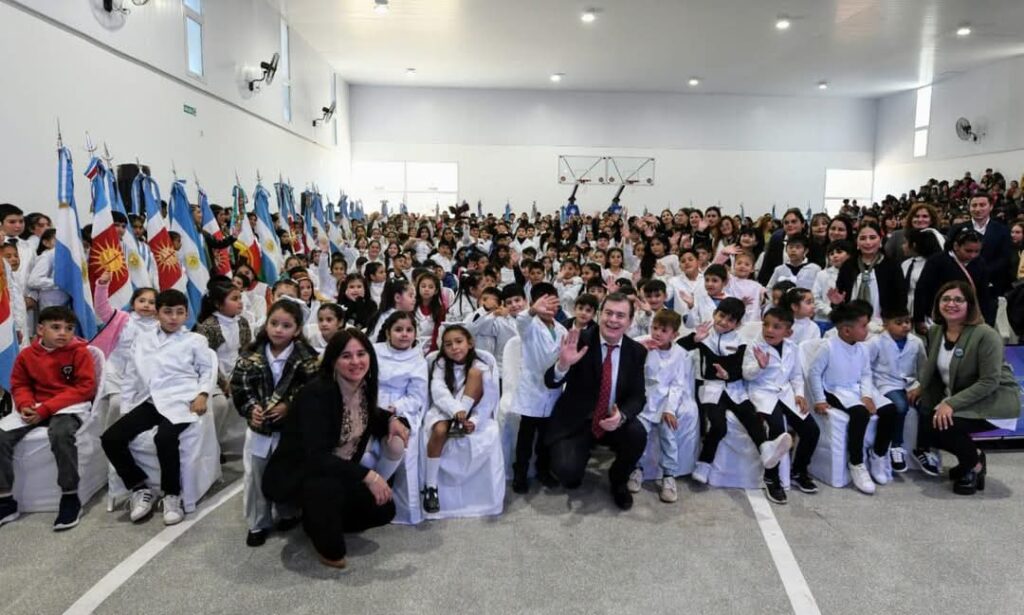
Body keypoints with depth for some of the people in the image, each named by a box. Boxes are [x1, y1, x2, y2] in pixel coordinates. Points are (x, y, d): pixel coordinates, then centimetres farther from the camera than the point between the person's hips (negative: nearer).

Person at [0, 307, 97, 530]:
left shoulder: (79, 352, -9)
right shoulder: (26, 355, 3)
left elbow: (85, 387, -13)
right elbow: (19, 385, 14)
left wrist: (45, 409, -18)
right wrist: (25, 405, -9)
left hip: (70, 406, -5)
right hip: (35, 408, 5)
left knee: (61, 433, -36)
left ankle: (70, 498, -22)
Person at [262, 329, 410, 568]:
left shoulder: (364, 388, -6)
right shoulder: (316, 393, -28)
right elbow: (316, 457, -34)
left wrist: (392, 419, -5)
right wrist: (368, 476, -38)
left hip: (336, 473, 7)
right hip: (291, 475, -7)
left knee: (383, 509, -6)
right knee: (328, 486, -38)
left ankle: (317, 520, 18)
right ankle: (329, 548, -7)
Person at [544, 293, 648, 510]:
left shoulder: (637, 351, -2)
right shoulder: (581, 342, -12)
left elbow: (638, 396, -5)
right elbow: (551, 382, -17)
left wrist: (622, 415, -27)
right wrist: (563, 363, -41)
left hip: (613, 420, 3)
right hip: (575, 422, -3)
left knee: (637, 434, -27)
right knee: (566, 472, -24)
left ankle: (618, 481, 4)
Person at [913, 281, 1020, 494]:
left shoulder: (986, 335, -20)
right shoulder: (935, 331, 2)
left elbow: (989, 382, -23)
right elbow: (931, 370, 11)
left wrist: (951, 404, -28)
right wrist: (920, 388, -7)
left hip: (995, 400, -7)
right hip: (955, 399, 7)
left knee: (940, 425, -27)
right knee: (924, 422, -12)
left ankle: (974, 463, 3)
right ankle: (972, 456, 14)